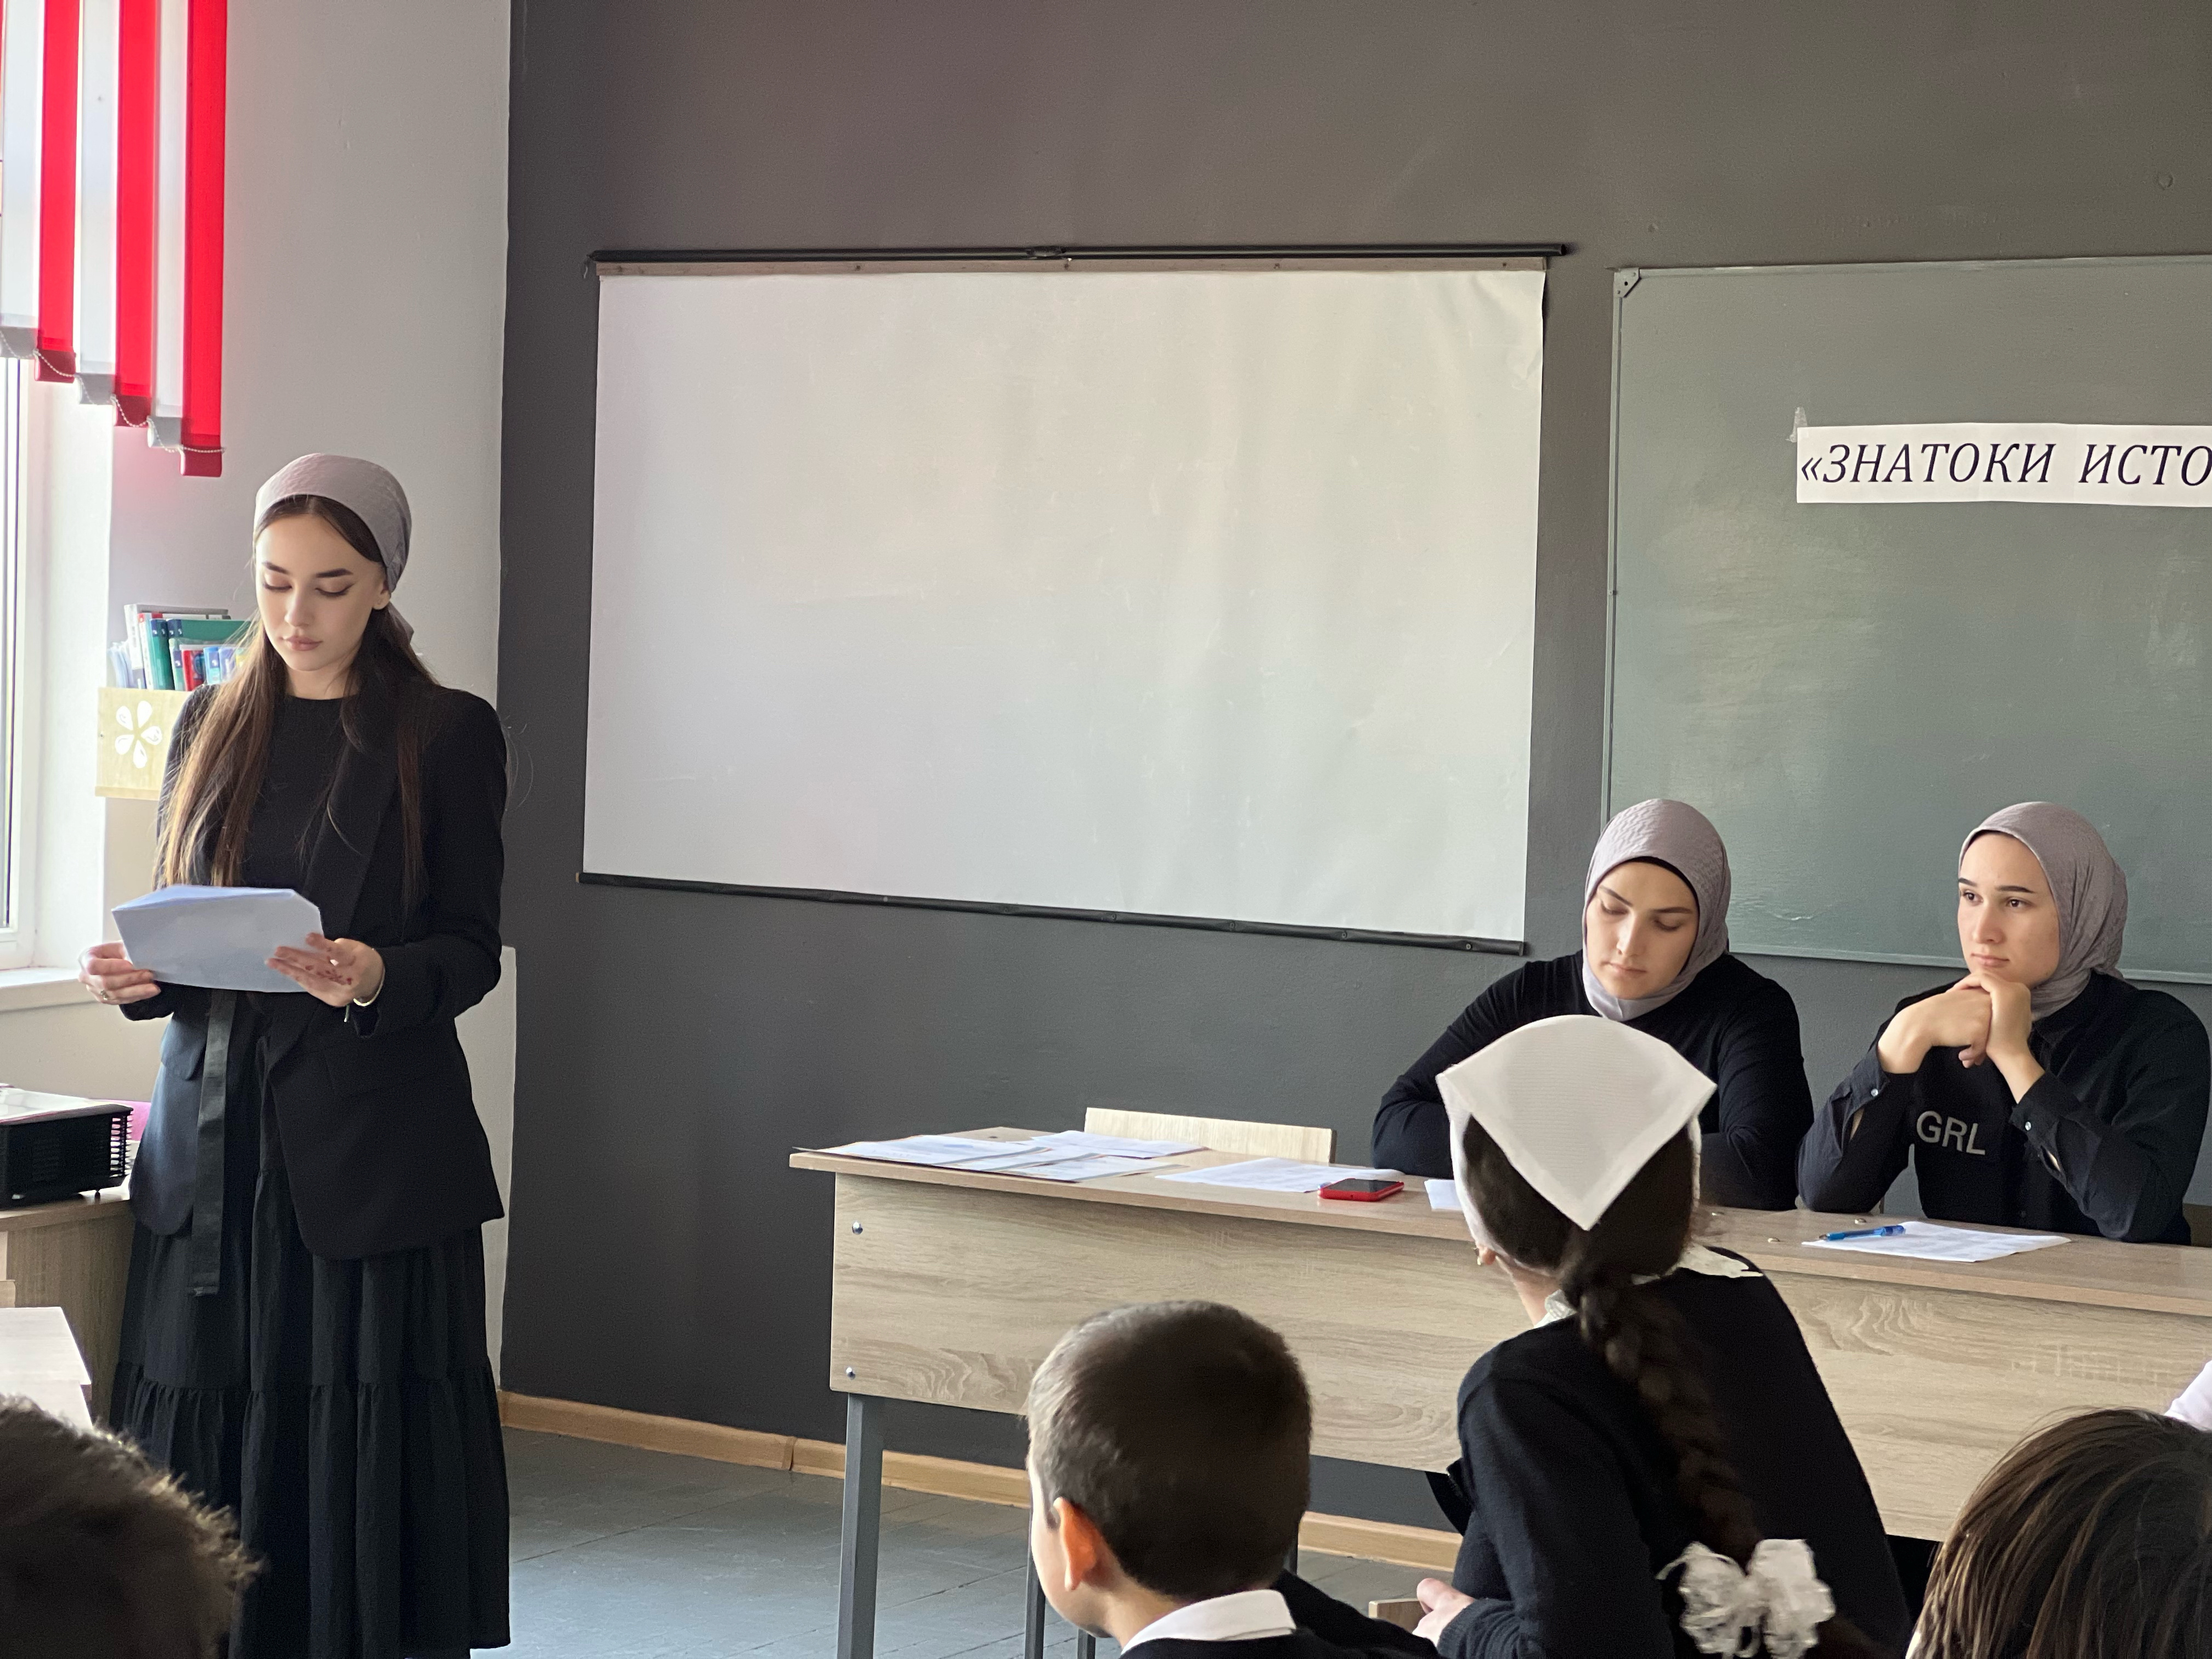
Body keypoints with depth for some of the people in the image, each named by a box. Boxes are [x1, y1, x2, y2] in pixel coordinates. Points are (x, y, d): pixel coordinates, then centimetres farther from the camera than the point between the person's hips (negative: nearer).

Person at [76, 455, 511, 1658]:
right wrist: (139, 976, -6)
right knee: (209, 1451, 1)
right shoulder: (215, 728, 13)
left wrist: (376, 978, -21)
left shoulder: (447, 735, 1)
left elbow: (472, 951, -2)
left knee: (363, 1447, -5)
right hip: (215, 1135, 4)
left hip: (370, 1146, -4)